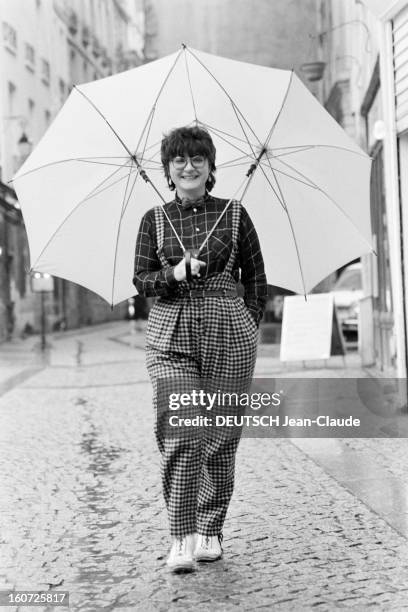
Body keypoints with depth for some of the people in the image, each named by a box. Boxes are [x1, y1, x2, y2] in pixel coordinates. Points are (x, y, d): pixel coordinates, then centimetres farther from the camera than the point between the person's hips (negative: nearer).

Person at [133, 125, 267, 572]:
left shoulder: (234, 214, 7)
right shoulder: (154, 220, 9)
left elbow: (256, 277, 11)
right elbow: (140, 280, 5)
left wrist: (250, 326, 4)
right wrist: (174, 275, -13)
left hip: (229, 334, 0)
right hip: (171, 335, 0)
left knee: (220, 435, 4)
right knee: (180, 432, -12)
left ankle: (210, 530, 19)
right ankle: (181, 538, -4)